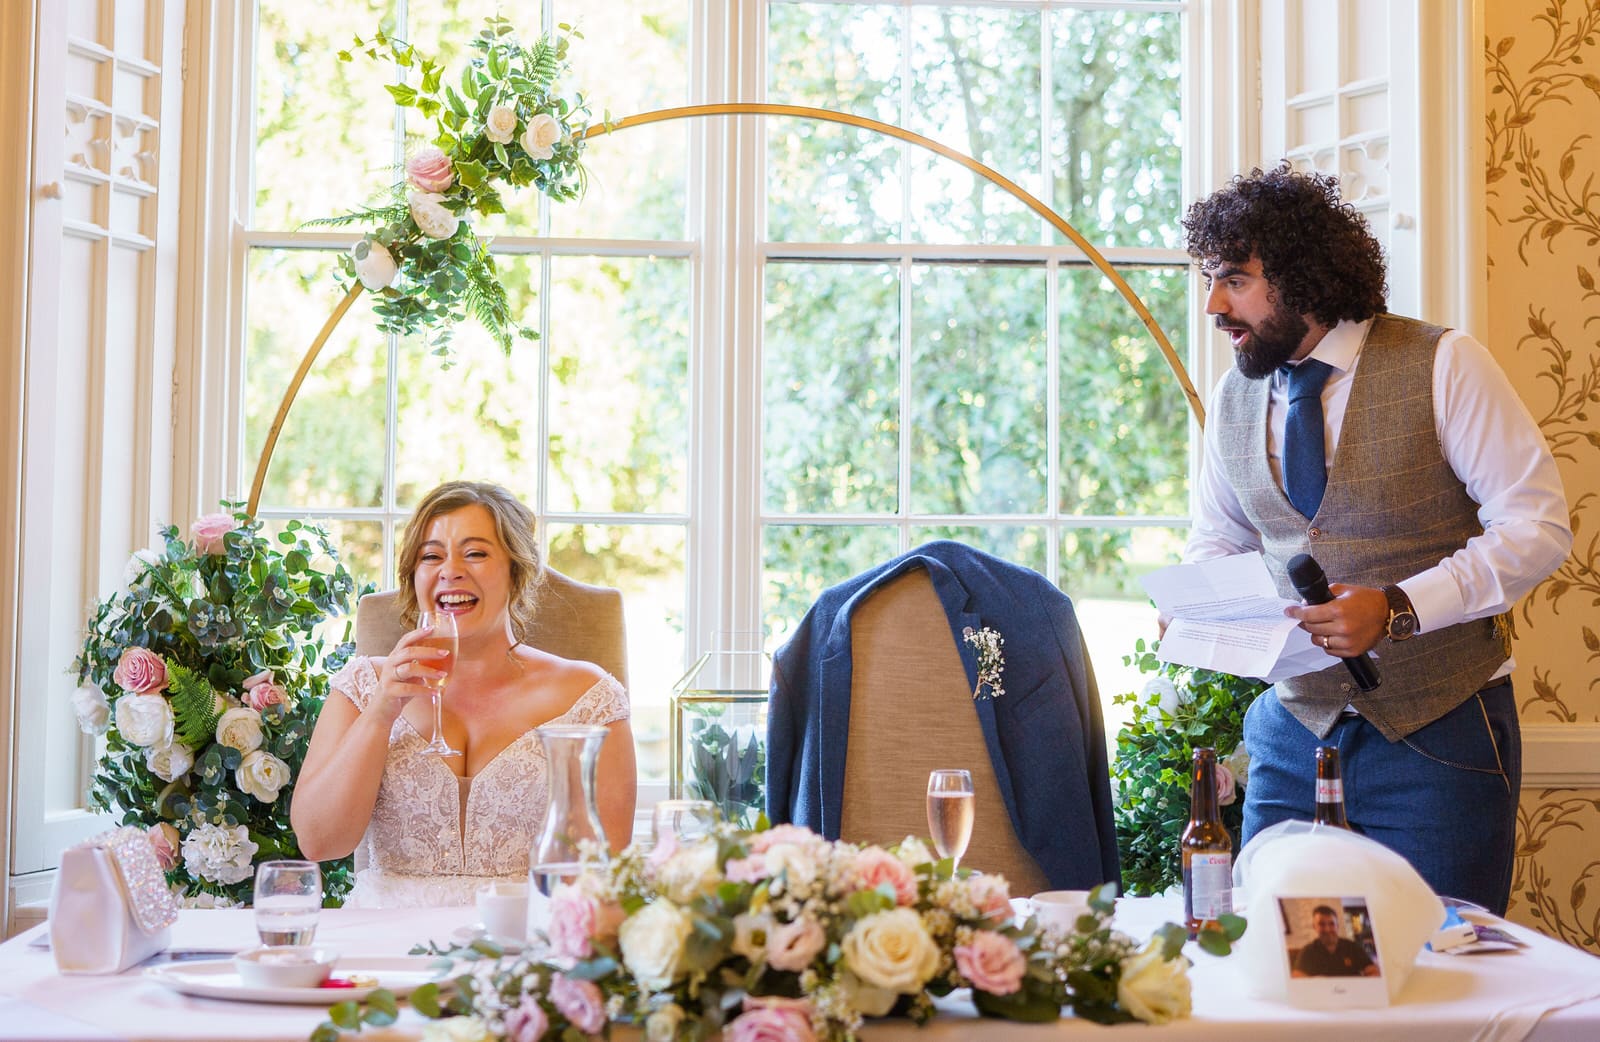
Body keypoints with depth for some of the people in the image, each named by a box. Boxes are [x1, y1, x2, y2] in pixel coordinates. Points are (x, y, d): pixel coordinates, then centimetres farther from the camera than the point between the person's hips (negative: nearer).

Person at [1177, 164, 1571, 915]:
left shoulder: (1441, 365, -9)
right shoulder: (1234, 396, 7)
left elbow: (1539, 526, -12)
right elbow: (1216, 538, 19)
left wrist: (1397, 608, -23)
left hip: (1437, 735, -4)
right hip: (1295, 732, 4)